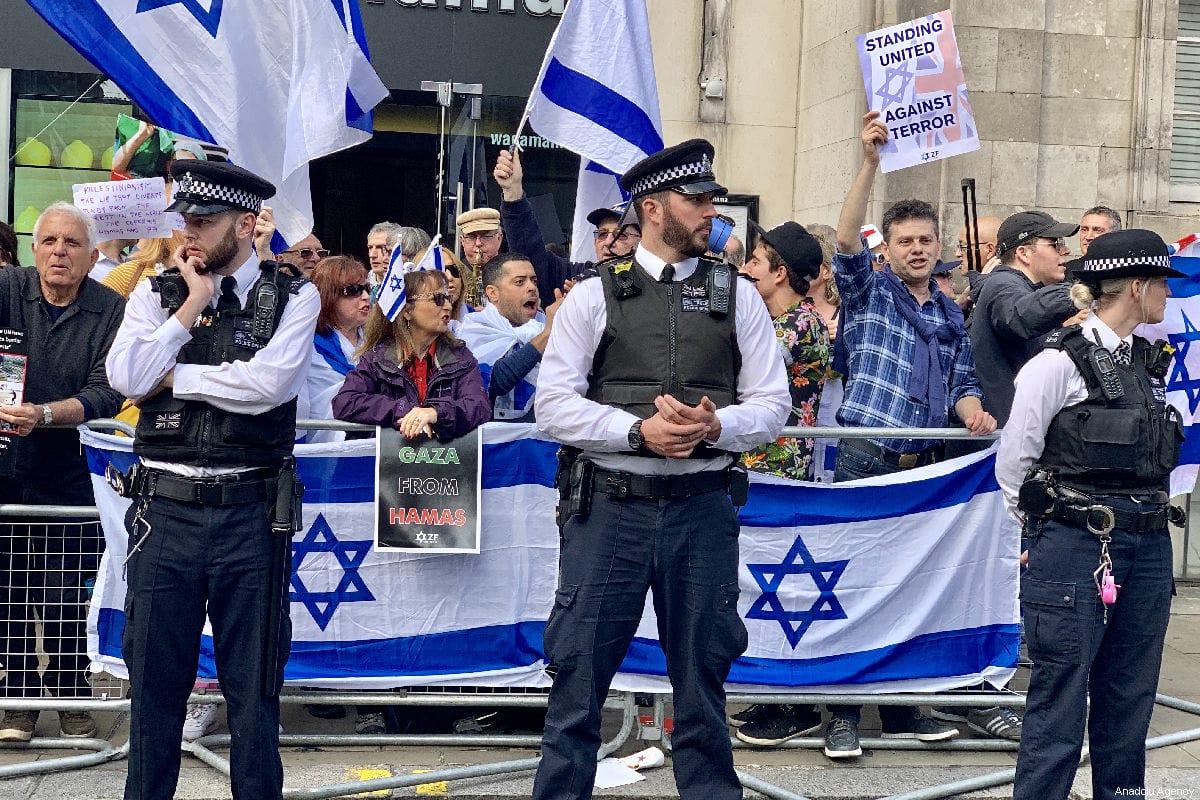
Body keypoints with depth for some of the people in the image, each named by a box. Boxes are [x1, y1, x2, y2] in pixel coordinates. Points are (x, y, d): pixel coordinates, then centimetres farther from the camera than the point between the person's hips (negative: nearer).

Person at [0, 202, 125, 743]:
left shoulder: (111, 312, -5)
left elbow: (105, 395, -12)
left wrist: (43, 414, -27)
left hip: (69, 476, -1)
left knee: (65, 598, 3)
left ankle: (71, 696, 21)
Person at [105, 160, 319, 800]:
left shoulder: (292, 297, 1)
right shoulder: (158, 293, 9)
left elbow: (269, 382, -15)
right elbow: (126, 378, -6)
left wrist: (174, 375, -6)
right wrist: (194, 304, -6)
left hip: (250, 513, -2)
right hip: (164, 509, 2)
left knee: (252, 686, 7)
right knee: (154, 681, 9)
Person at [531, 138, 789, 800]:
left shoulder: (736, 296, 10)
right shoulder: (595, 296, 4)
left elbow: (771, 404, 7)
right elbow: (553, 404, -2)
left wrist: (714, 427, -13)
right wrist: (639, 430, -14)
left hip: (702, 509, 2)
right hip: (610, 505, -2)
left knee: (701, 680, 10)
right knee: (579, 678, 1)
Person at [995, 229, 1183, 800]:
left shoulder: (1148, 361, 12)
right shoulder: (1060, 362, -10)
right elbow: (1012, 463, -5)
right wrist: (1048, 526, 4)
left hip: (1148, 549, 7)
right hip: (1076, 550, -7)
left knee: (1129, 704, 12)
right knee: (1059, 707, -3)